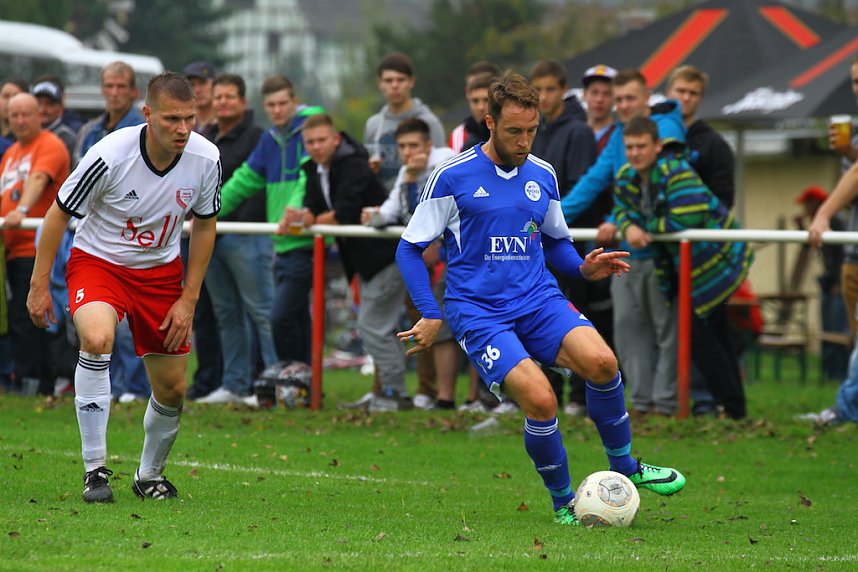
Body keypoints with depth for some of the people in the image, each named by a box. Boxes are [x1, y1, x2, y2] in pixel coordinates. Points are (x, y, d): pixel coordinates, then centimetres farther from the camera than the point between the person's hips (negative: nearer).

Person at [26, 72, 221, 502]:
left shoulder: (205, 159, -16)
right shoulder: (109, 155, -27)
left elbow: (204, 225, 2)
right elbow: (59, 213, -12)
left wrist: (189, 299, -1)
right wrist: (39, 284, -10)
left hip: (161, 269, 4)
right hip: (97, 261, -4)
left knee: (172, 390, 3)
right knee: (97, 338, -34)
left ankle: (150, 475, 32)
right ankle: (94, 468, -25)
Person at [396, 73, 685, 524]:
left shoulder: (542, 176, 11)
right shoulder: (452, 177, -4)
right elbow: (410, 248, 2)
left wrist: (584, 268, 5)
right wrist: (431, 315, -6)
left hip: (539, 300, 4)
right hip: (478, 312, -4)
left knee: (601, 362, -25)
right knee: (541, 401, -24)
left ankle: (624, 467, -2)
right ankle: (564, 502, -1)